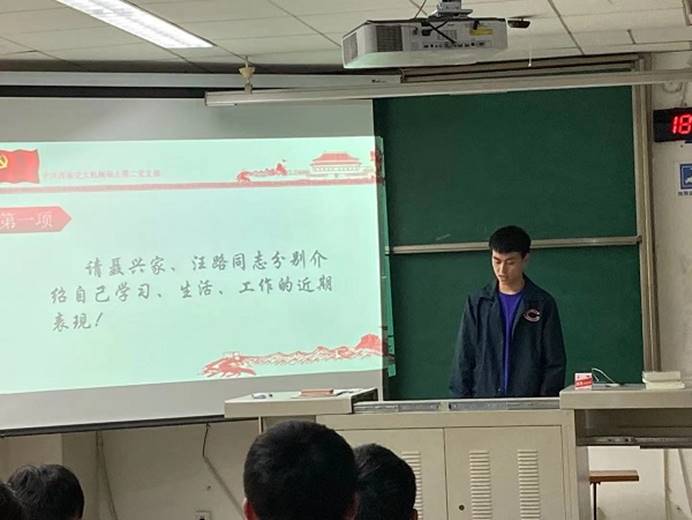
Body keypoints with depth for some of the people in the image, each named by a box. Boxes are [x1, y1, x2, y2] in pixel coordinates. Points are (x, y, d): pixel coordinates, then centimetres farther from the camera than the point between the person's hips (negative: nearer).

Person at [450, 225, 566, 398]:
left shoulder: (543, 304, 4)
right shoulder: (477, 303, 9)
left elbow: (554, 363, 4)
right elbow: (463, 358, 9)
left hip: (529, 403, -1)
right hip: (483, 402, 1)